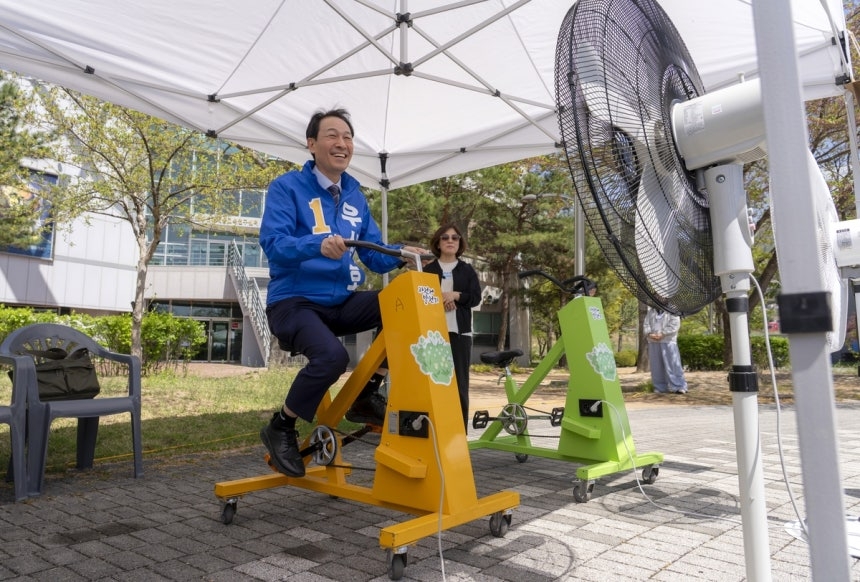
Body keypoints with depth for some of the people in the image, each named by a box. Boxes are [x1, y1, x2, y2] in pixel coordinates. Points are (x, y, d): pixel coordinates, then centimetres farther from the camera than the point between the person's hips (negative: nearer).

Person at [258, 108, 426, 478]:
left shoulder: (354, 195, 12)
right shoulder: (287, 187, -5)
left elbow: (374, 254, 10)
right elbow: (273, 244, -19)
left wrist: (400, 255, -12)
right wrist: (319, 246, -37)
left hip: (342, 302, 6)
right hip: (295, 302, -5)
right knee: (332, 356, -33)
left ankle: (367, 396, -1)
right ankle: (280, 428, -3)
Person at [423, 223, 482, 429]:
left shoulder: (467, 270, 12)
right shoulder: (428, 269, 11)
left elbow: (476, 297, 4)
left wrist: (456, 295, -13)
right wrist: (439, 301, -11)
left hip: (460, 331, 1)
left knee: (460, 382, 0)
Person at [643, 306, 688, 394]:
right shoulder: (651, 311, 18)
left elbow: (674, 325, -8)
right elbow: (646, 324, 10)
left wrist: (662, 334, -16)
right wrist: (649, 334, -10)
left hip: (668, 341, -4)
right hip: (653, 342, 4)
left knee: (672, 364, -8)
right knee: (656, 365, 4)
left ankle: (679, 387, -6)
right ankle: (660, 387, 11)